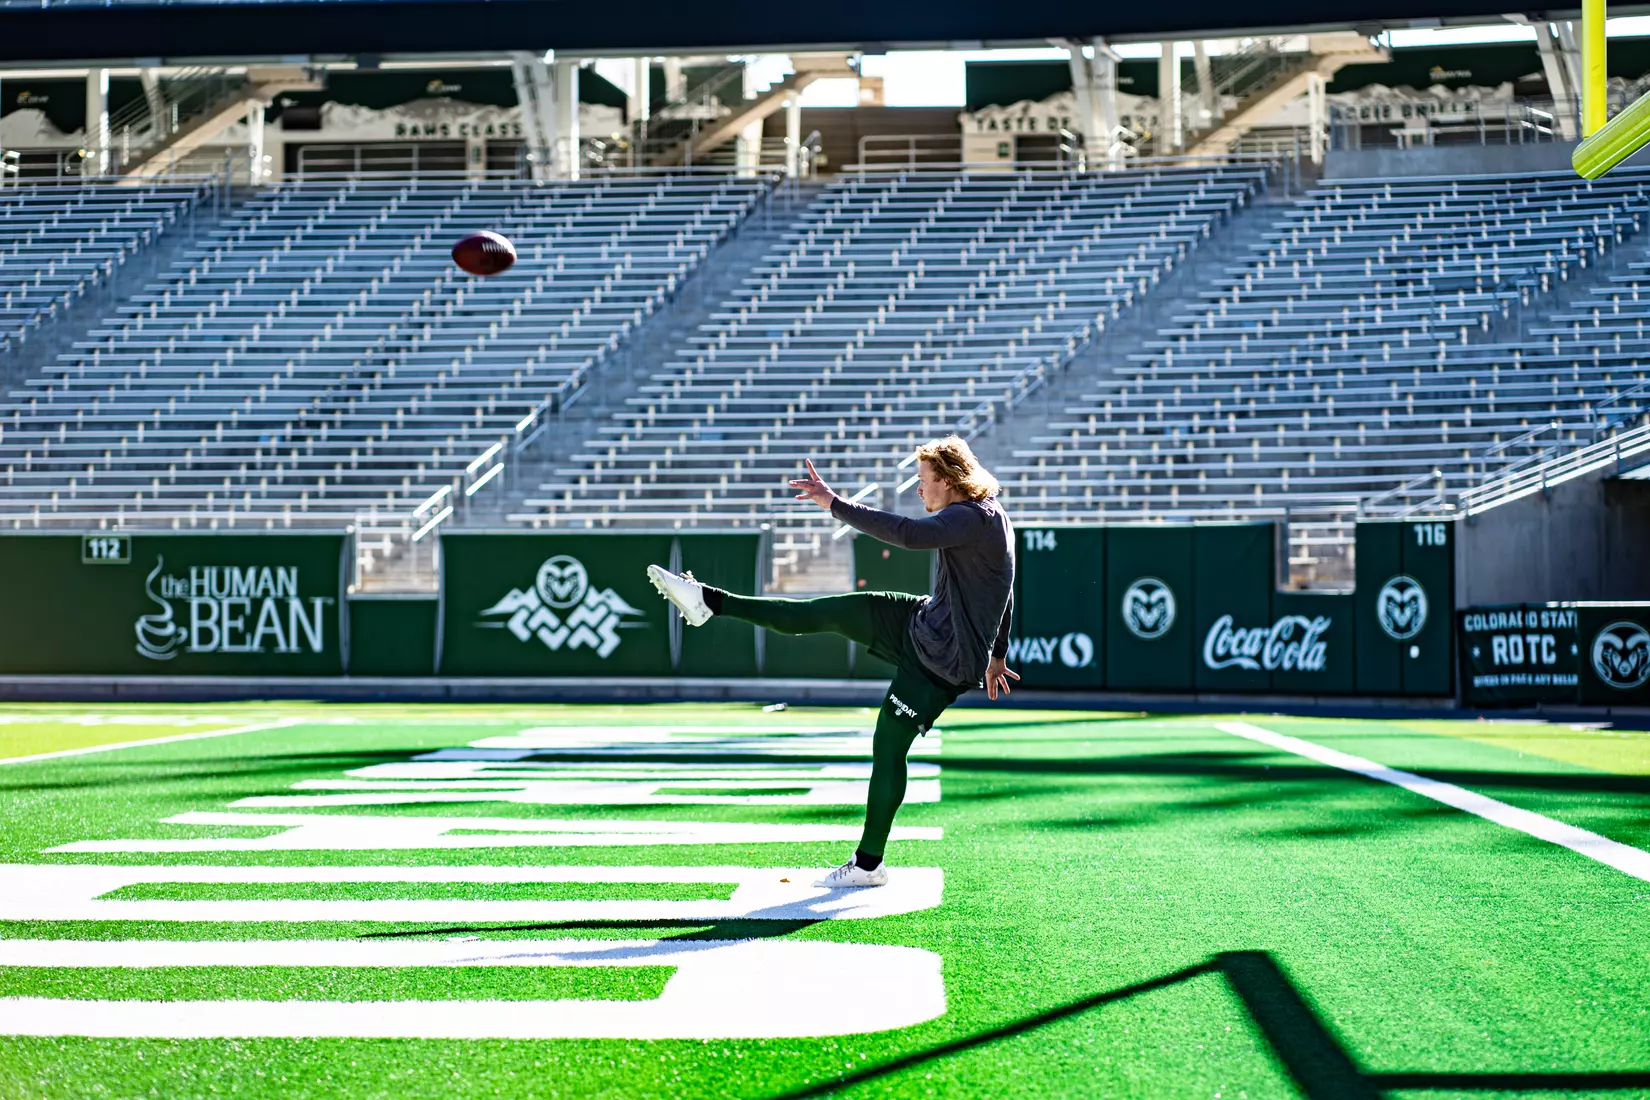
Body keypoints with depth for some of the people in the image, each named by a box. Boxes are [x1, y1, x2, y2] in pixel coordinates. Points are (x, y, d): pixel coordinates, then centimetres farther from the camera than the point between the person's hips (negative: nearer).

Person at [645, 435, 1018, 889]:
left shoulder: (970, 519, -23)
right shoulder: (991, 512, 10)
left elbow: (908, 534, -39)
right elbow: (1003, 593, 20)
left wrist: (834, 503, -35)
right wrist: (997, 654, 30)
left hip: (943, 662, -9)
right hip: (924, 623, 9)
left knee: (888, 746, -2)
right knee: (829, 612, 3)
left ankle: (868, 864, 9)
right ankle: (711, 602, 7)